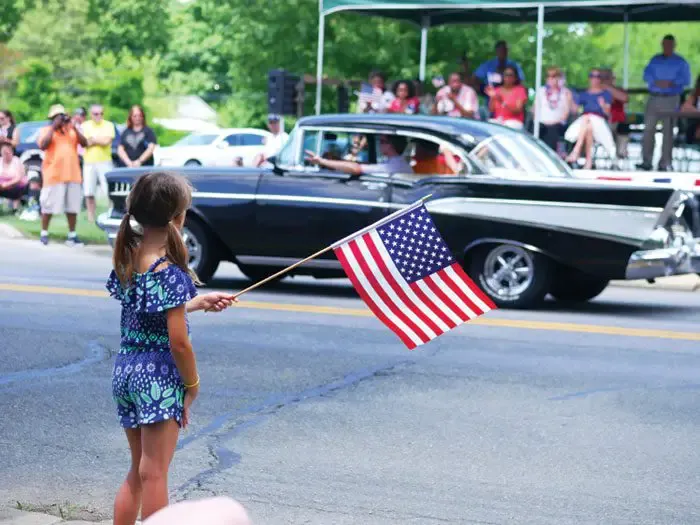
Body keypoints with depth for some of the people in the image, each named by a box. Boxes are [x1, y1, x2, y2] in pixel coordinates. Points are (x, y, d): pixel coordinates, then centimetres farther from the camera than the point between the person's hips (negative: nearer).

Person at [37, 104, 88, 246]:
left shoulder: (72, 130, 13)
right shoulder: (46, 130, 2)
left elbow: (84, 143, 2)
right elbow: (42, 145, -15)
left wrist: (74, 128, -7)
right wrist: (53, 127, -13)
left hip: (72, 175, 4)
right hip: (53, 175, -4)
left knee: (72, 206, 5)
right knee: (48, 205, -2)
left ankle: (72, 235, 11)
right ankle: (44, 233, 8)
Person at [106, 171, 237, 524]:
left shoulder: (127, 257, 4)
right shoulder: (169, 272, -19)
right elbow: (178, 340, -19)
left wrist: (196, 303, 19)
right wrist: (192, 384, -5)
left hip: (125, 371, 7)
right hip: (159, 375, -7)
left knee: (137, 472, 18)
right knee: (154, 474, 1)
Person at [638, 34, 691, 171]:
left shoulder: (680, 62, 5)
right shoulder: (655, 60, 16)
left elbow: (685, 79, -5)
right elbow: (647, 75, 5)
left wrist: (671, 83, -20)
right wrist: (656, 82, -15)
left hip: (670, 99, -3)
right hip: (653, 98, 3)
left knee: (668, 131, -4)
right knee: (648, 129, -1)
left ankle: (664, 164, -3)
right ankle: (646, 161, 2)